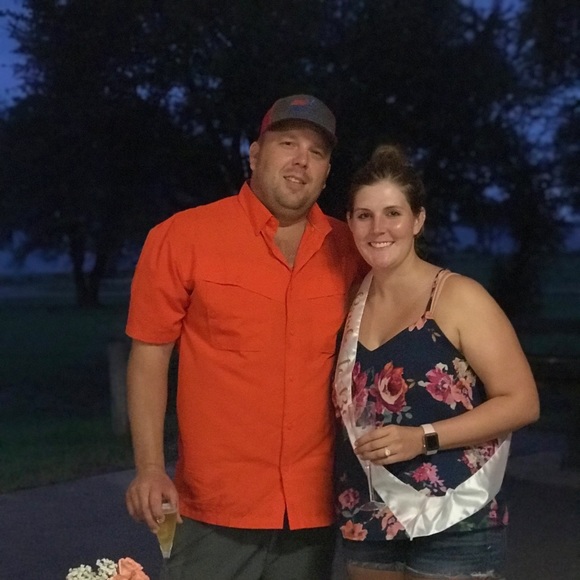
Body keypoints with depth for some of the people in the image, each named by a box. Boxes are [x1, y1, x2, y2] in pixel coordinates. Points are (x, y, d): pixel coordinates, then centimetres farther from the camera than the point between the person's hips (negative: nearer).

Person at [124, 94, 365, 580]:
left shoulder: (348, 250, 3)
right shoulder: (183, 238, -5)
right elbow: (149, 357, -3)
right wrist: (150, 468, -11)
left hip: (315, 509, 3)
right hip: (215, 509, -3)